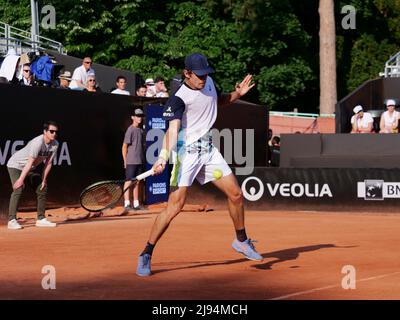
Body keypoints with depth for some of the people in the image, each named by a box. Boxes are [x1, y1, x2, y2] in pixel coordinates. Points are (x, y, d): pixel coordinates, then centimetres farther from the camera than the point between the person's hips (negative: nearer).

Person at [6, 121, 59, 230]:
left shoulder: (55, 144, -11)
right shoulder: (38, 142, -33)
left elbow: (48, 163, -3)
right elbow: (30, 162, -35)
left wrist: (43, 180, -3)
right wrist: (21, 179, -35)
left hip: (31, 169, 8)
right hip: (15, 165, -8)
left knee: (42, 189, 6)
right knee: (18, 189, -23)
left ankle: (41, 219, 12)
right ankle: (12, 220, -25)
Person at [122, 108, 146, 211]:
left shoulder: (140, 130, 13)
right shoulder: (130, 130, -9)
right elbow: (124, 146, -9)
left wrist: (142, 158, 12)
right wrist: (125, 161, -10)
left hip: (139, 161, 8)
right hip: (131, 161, -7)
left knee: (137, 182, 9)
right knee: (128, 181, -4)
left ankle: (136, 204, 14)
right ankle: (127, 204, -2)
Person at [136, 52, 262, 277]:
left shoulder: (209, 82, 4)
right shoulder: (179, 99, -19)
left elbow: (218, 101, 25)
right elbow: (173, 129, -31)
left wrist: (237, 94, 6)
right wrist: (164, 156, -46)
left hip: (208, 149, 7)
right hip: (187, 152, -7)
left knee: (235, 194, 8)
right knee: (175, 206, -14)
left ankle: (242, 241, 30)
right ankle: (146, 255, -5)